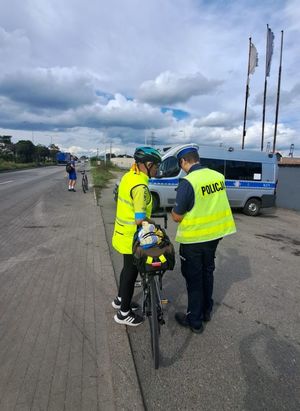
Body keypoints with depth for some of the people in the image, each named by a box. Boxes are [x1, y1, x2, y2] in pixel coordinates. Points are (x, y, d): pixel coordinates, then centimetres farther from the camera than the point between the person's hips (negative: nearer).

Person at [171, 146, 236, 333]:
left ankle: (195, 320, 24)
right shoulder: (219, 176, -2)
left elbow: (177, 217, -18)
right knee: (207, 272, 22)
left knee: (194, 278, 9)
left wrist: (173, 211, 2)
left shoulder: (187, 182, -22)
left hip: (193, 238, -6)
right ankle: (207, 311, 39)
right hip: (214, 235, 6)